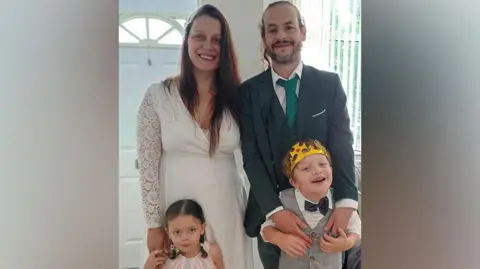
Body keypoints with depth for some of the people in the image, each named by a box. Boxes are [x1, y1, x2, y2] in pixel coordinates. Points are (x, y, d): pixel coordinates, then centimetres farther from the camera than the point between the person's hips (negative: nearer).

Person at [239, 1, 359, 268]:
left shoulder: (329, 84, -2)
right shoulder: (249, 91, -3)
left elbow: (342, 145, -7)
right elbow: (251, 156, -8)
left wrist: (346, 201, -21)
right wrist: (275, 210, -20)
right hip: (270, 214, 0)